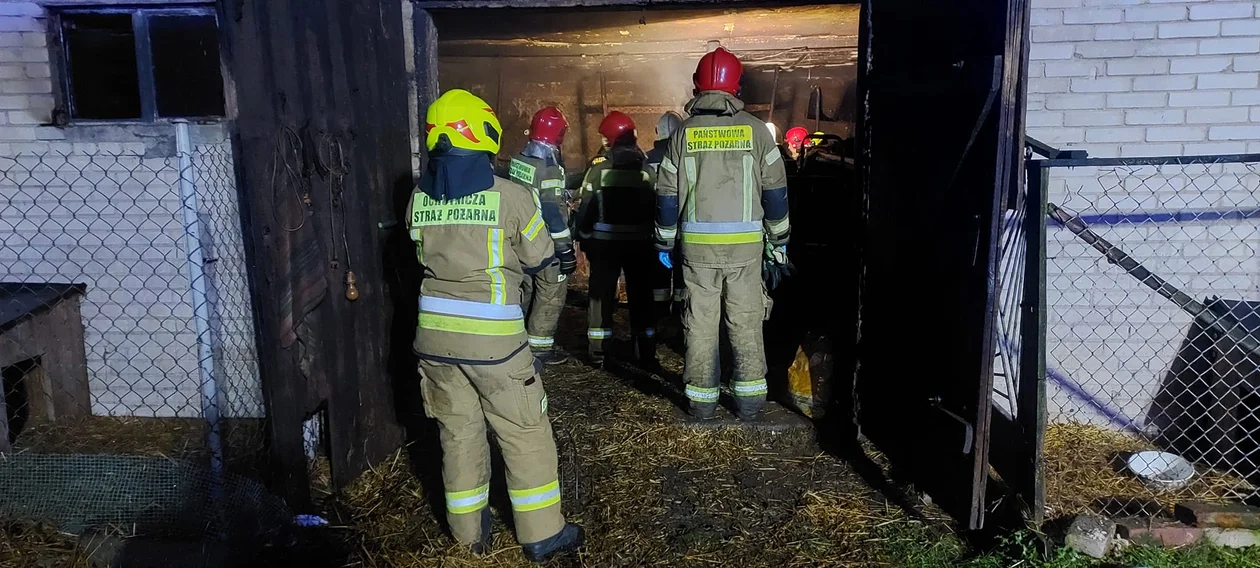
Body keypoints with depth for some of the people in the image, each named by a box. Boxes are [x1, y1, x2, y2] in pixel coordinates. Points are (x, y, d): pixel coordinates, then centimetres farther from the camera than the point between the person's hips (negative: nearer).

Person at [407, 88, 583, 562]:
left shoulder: (419, 197, 1)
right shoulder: (509, 195, -13)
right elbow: (540, 260, -3)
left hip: (434, 332, 5)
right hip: (492, 336, -4)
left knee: (458, 432, 17)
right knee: (525, 434, 9)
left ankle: (469, 531, 28)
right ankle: (541, 534, 18)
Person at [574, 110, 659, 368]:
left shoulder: (599, 167, -9)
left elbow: (586, 208, -7)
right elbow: (657, 207, 1)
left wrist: (584, 237, 5)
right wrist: (655, 238, 12)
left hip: (605, 241, -2)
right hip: (640, 241, 2)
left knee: (601, 293, 9)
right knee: (641, 296, 10)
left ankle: (598, 351, 12)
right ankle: (646, 354, 14)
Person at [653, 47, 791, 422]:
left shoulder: (684, 133, 2)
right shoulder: (755, 130, -1)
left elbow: (667, 195, 4)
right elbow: (775, 191, 3)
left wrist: (664, 243, 14)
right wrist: (779, 238, 14)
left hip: (698, 245, 1)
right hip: (745, 244, 0)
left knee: (700, 323, 8)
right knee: (746, 322, 9)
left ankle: (701, 402, 15)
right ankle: (749, 401, 14)